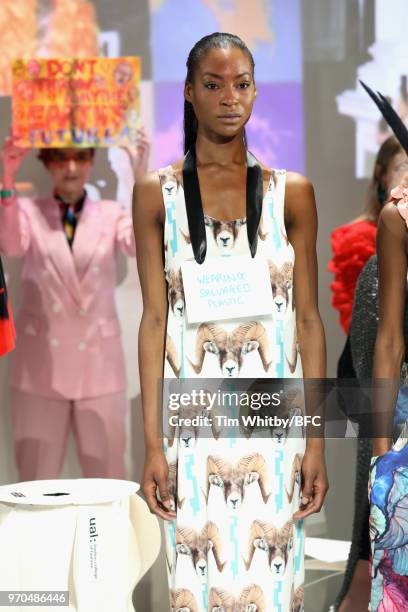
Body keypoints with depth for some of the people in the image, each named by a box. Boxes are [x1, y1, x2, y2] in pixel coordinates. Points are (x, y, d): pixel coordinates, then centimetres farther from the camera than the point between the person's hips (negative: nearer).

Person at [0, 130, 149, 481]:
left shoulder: (111, 214, 5)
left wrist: (141, 178, -29)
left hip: (99, 362, 0)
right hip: (41, 363, 0)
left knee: (107, 470, 5)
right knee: (37, 472, 4)